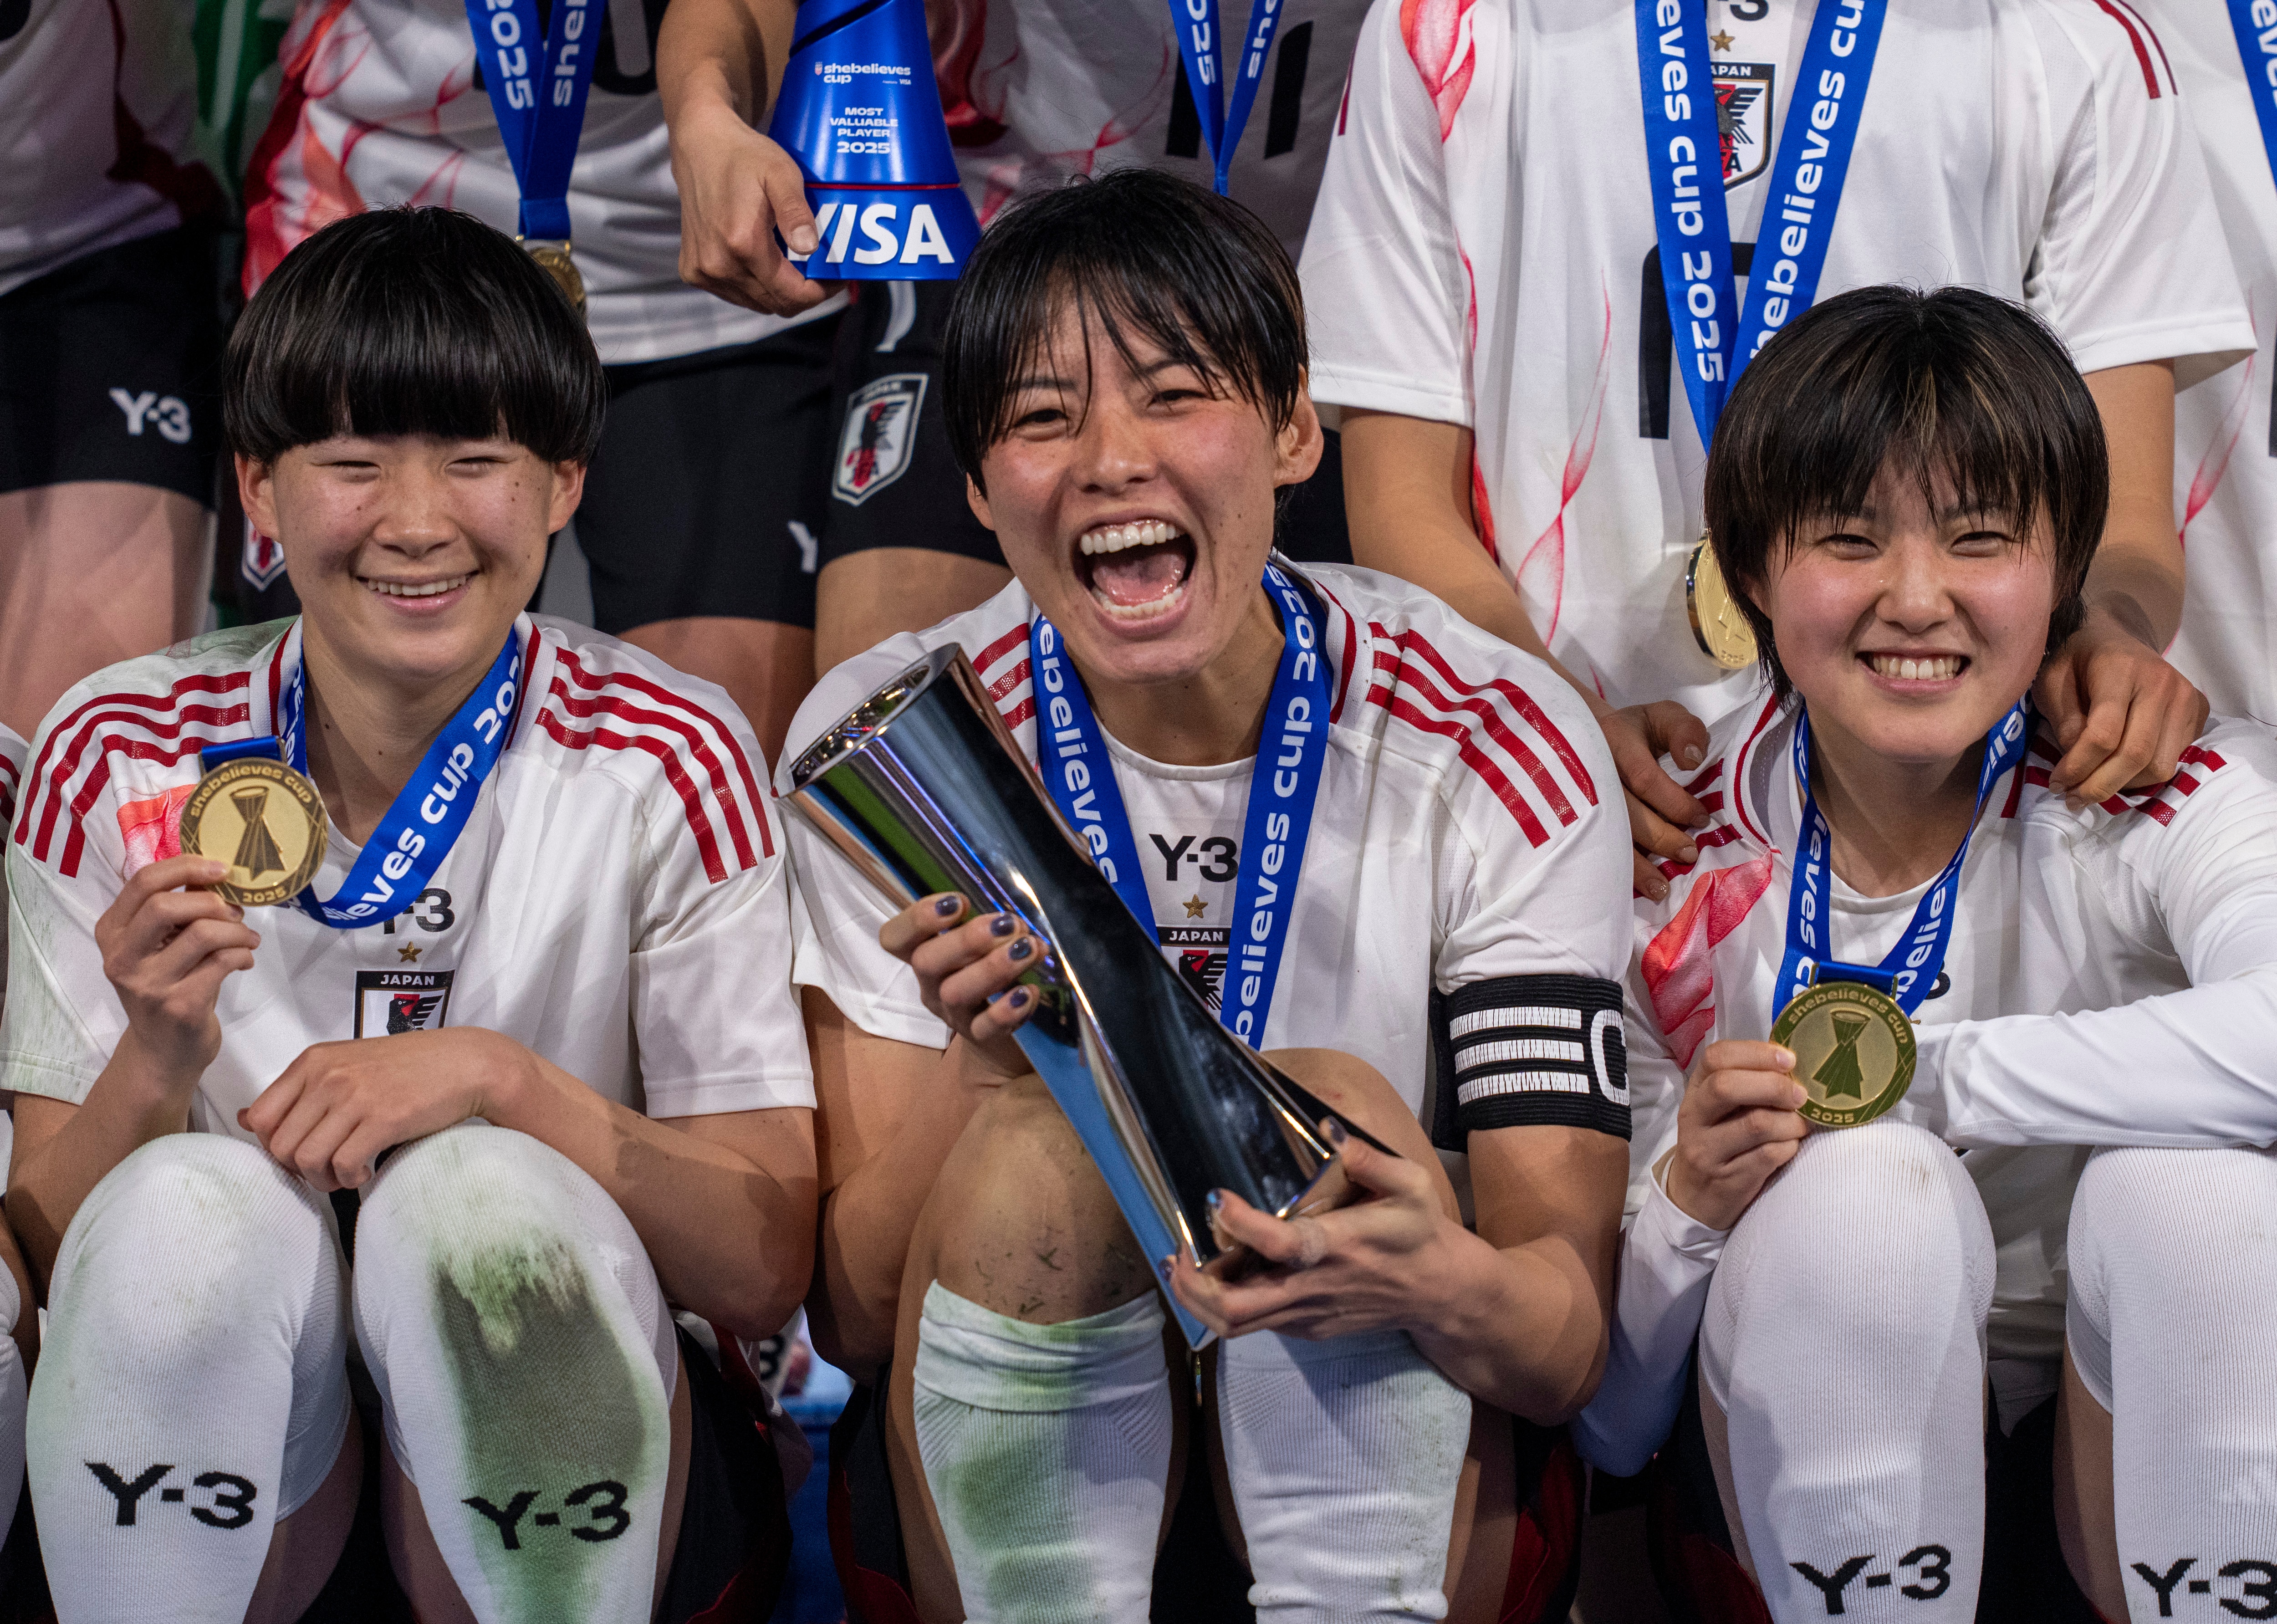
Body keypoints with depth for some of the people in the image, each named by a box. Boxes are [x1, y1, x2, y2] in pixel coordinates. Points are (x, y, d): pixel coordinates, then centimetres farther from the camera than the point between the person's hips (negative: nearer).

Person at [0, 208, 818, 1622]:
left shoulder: (666, 764, -6)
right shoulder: (121, 763, -2)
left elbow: (767, 1272, -9)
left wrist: (496, 1079, -23)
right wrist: (157, 1065, -23)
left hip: (561, 1463, 0)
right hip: (218, 1492, 1)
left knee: (481, 1193, -30)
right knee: (195, 1205, -30)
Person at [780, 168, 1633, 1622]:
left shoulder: (1500, 752, -9)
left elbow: (1573, 1337, -15)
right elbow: (852, 1318, -9)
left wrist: (1447, 1289, -40)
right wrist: (982, 1071, -30)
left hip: (1400, 1493, 0)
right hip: (1009, 1493, 1)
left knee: (1338, 1111, -27)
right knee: (1038, 1147, -27)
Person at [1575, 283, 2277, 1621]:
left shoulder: (2165, 807, -11)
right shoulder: (1670, 874, -6)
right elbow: (1606, 1424, -2)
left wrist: (1926, 1074, -27)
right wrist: (1687, 1201, -24)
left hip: (2123, 1480, -1)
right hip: (1828, 1499, 1)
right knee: (1864, 1188, -30)